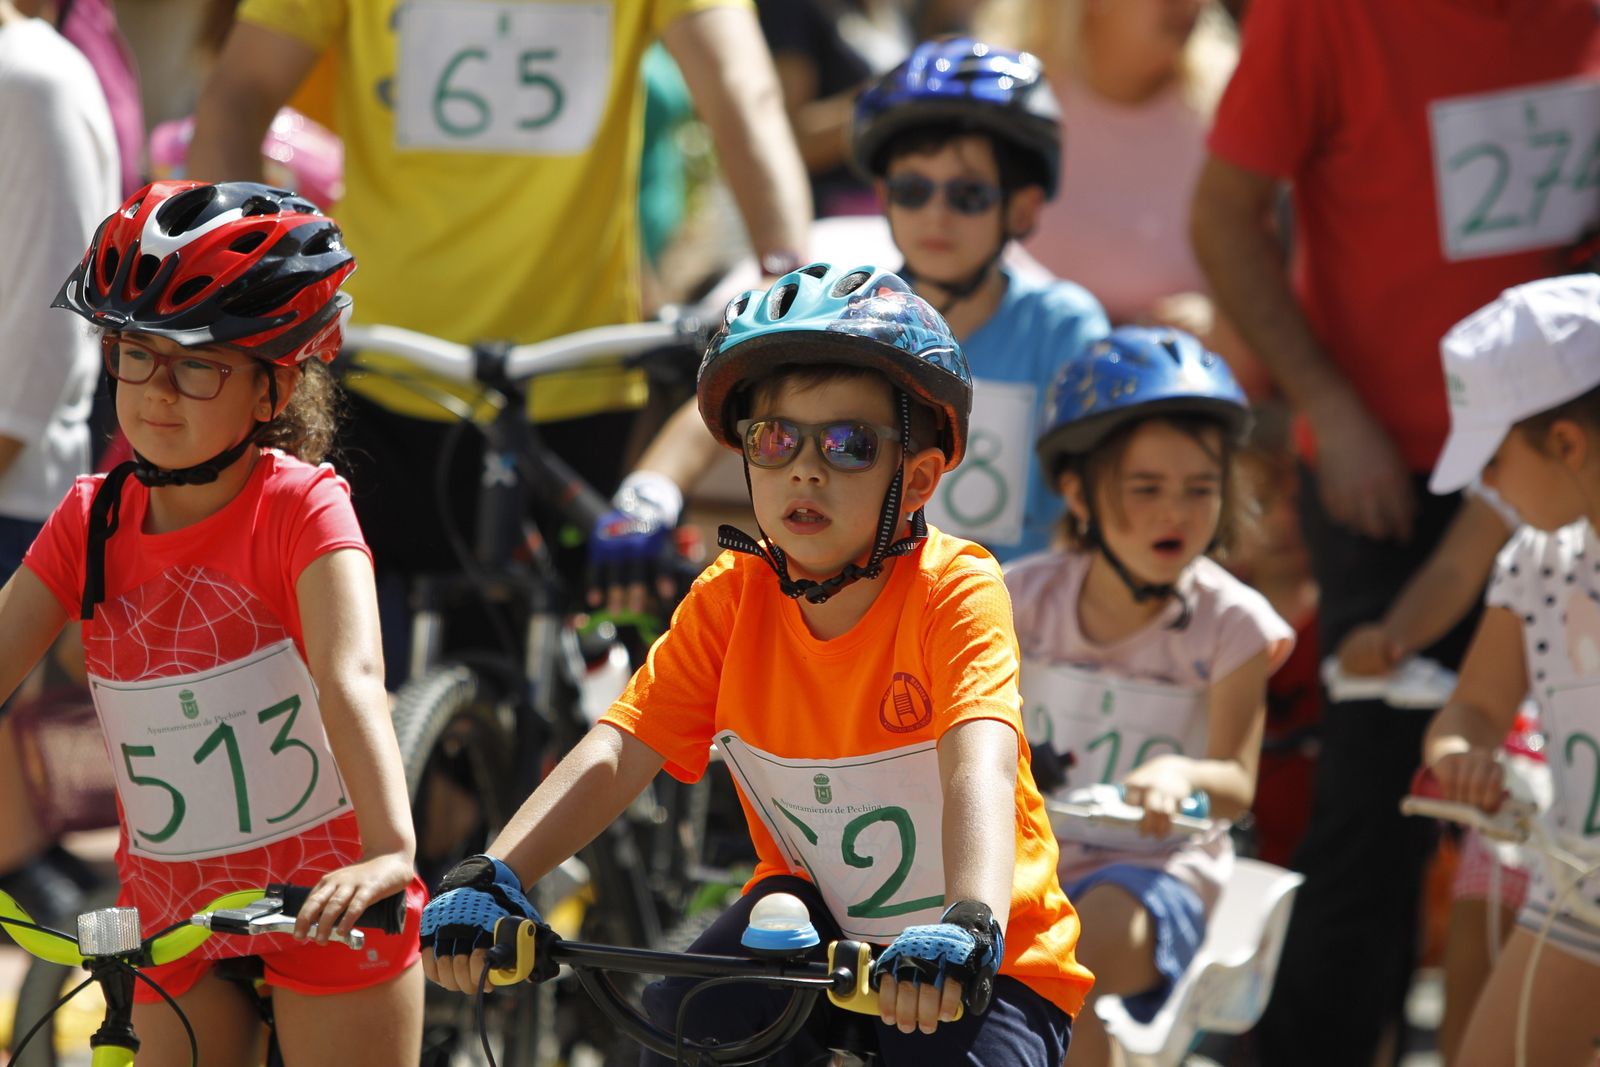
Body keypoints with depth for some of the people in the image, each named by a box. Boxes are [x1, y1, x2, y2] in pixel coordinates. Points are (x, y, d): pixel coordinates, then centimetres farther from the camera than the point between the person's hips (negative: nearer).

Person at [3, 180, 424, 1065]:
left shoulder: (300, 508, -13)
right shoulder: (89, 521, 1)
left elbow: (351, 677, -29)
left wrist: (390, 852, -45)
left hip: (324, 902, -4)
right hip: (172, 912, 4)